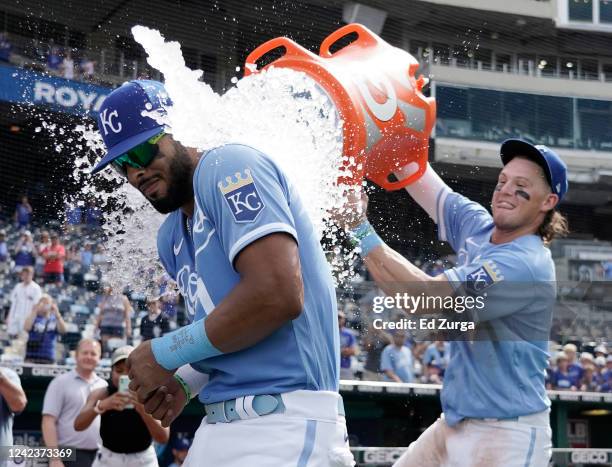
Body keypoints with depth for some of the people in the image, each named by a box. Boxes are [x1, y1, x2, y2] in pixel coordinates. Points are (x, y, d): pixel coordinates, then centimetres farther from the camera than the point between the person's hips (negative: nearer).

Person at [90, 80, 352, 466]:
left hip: (285, 423, -9)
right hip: (218, 424, 9)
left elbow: (279, 295, -22)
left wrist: (165, 353, -12)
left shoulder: (228, 166, -10)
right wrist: (185, 381, 4)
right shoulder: (172, 238, 18)